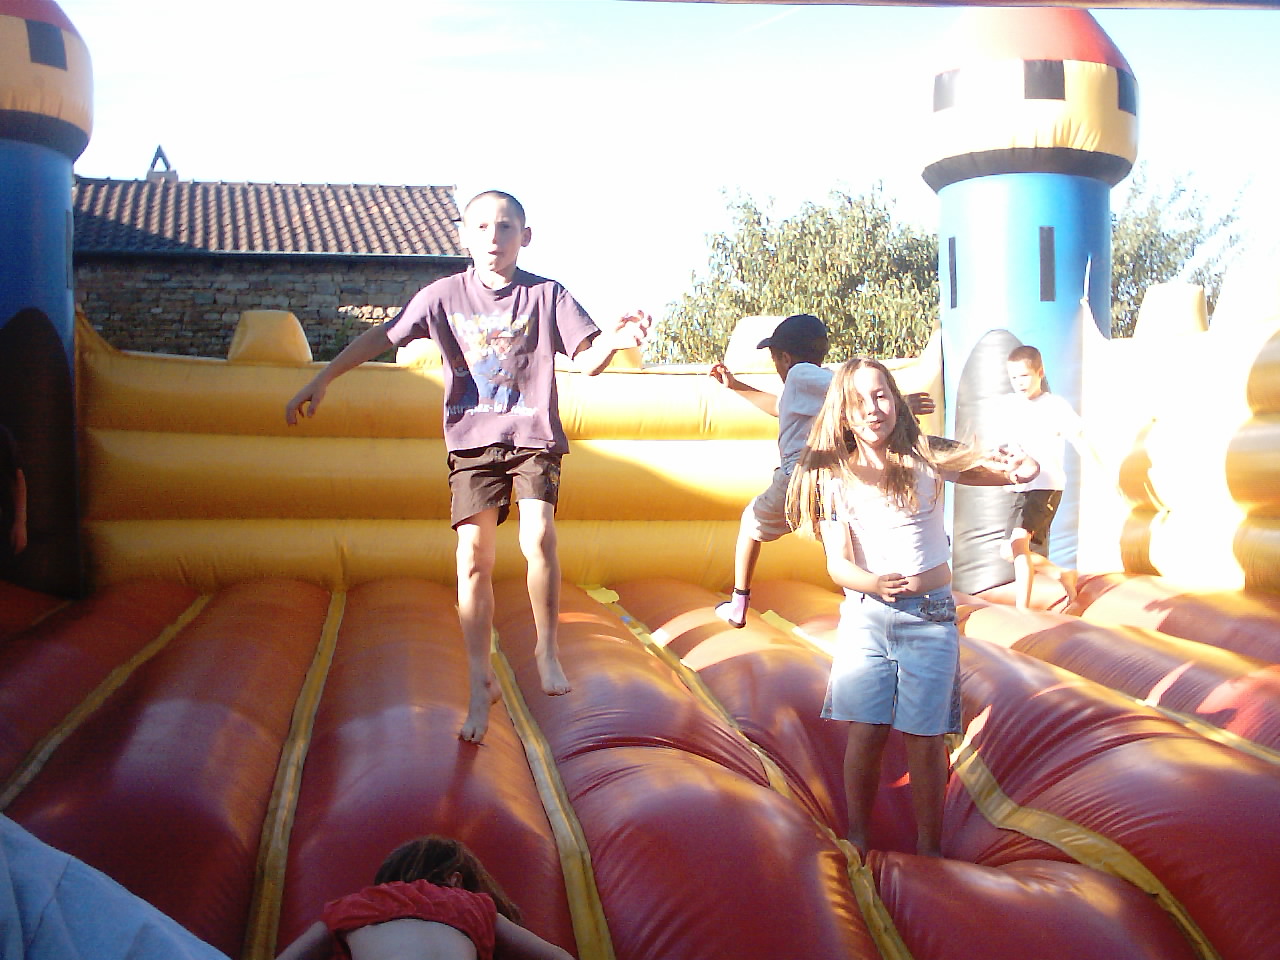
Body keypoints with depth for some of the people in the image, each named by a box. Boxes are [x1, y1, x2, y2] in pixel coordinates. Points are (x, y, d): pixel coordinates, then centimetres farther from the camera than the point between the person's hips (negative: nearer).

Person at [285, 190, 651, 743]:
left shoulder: (547, 296, -1)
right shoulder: (445, 296, 1)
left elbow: (587, 360, -5)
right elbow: (381, 336, 6)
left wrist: (614, 341, -28)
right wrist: (322, 379, 3)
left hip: (534, 438, -1)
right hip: (471, 443, 1)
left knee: (538, 538, -24)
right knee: (473, 558, -4)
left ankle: (547, 649, -3)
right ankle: (481, 685, 8)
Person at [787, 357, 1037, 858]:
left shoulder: (925, 457, -5)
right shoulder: (834, 475, -2)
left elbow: (1014, 468, -6)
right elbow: (837, 563, -6)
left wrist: (1020, 466, -31)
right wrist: (871, 583, -28)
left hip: (929, 615, -1)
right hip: (864, 614, 1)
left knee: (924, 739, 2)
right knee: (864, 733, 1)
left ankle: (929, 847, 18)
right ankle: (856, 837, 21)